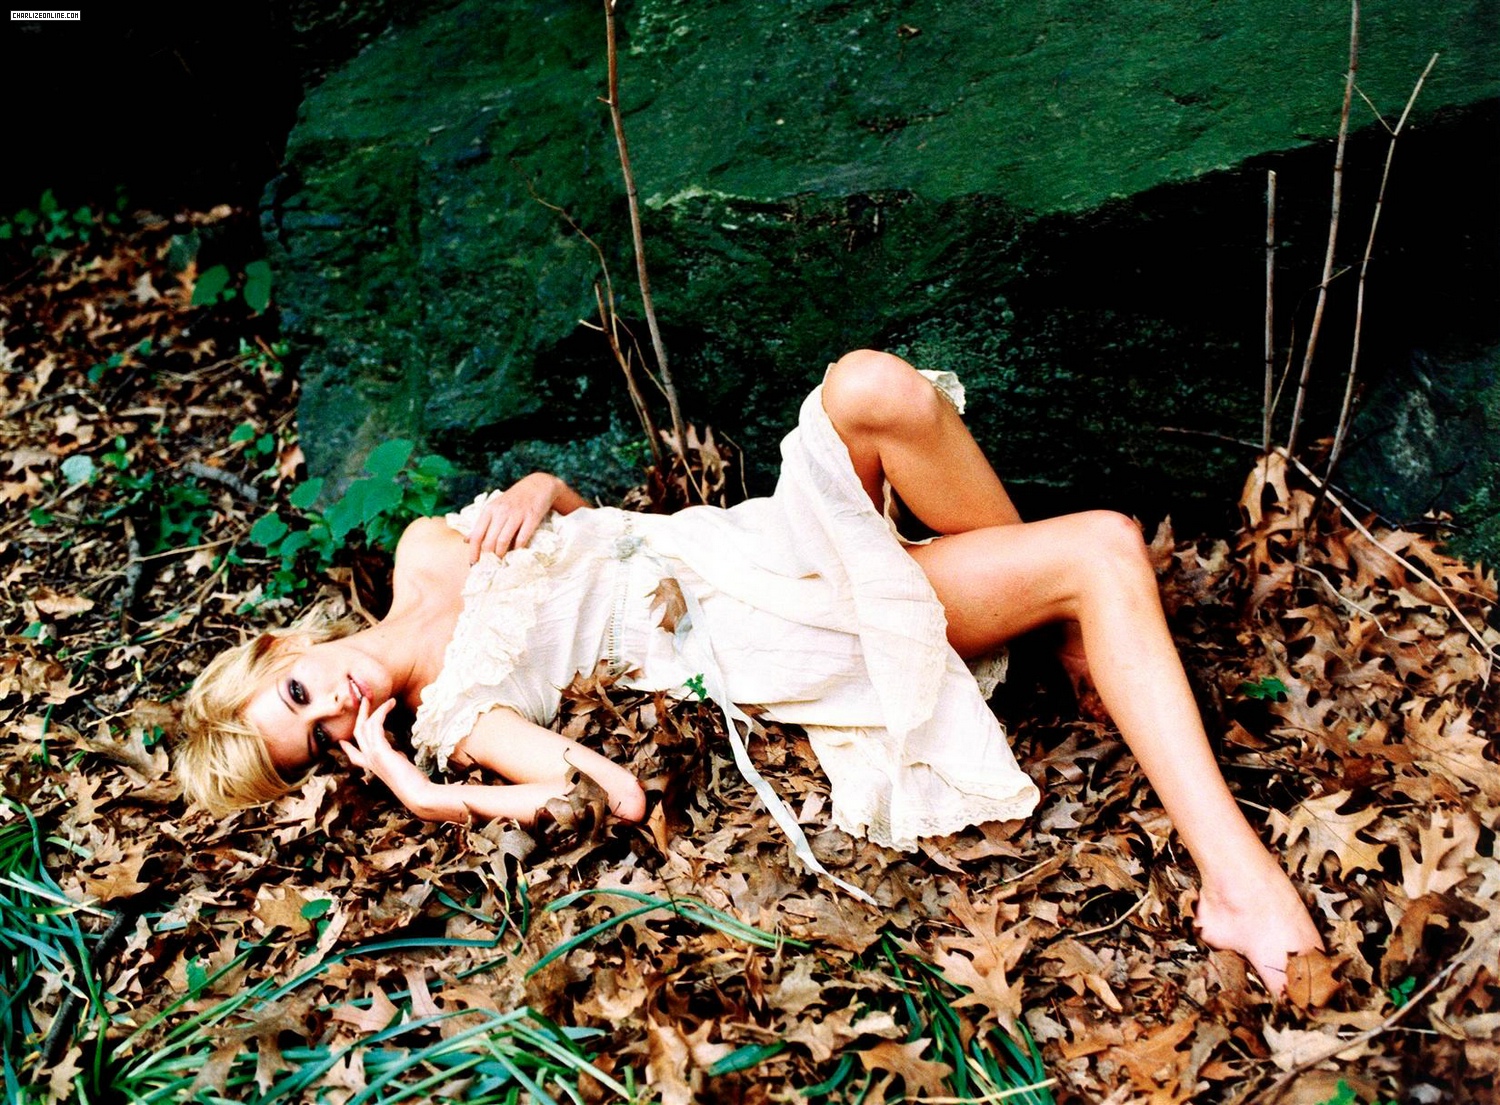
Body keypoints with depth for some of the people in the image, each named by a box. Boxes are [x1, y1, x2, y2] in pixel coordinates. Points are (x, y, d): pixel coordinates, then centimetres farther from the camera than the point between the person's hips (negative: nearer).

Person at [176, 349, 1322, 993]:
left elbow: (580, 506, 18)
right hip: (770, 641, -5)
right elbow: (616, 792, -19)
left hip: (761, 537, 6)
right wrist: (439, 802, -22)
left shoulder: (426, 552, 8)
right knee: (1105, 547, -23)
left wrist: (531, 493, -5)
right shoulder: (451, 712, -8)